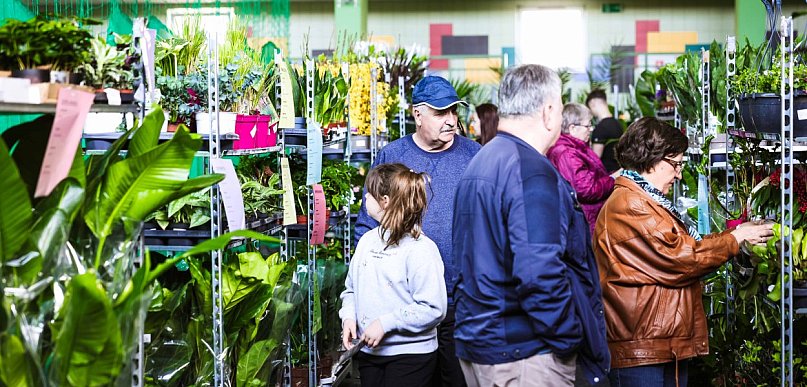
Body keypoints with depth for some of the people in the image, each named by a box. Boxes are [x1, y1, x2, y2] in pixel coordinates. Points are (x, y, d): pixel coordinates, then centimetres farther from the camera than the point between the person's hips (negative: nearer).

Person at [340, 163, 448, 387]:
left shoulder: (421, 249, -15)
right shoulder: (368, 240, 8)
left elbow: (432, 308, -20)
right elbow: (351, 289, 16)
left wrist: (385, 323, -21)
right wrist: (349, 318, -3)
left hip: (409, 354, -7)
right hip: (368, 351, 7)